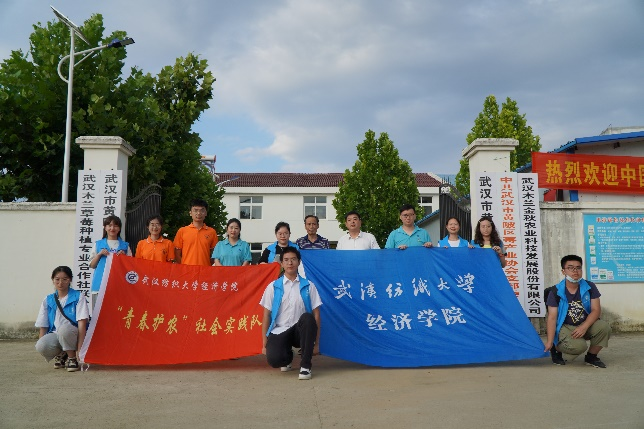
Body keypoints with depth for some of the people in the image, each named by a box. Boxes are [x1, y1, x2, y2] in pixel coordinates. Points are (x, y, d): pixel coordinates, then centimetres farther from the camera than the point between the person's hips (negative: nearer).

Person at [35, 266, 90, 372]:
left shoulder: (78, 297, -3)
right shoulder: (48, 300, 9)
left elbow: (82, 323, -12)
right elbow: (43, 327, 9)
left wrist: (80, 350, -20)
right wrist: (41, 342, -6)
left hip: (72, 335, -3)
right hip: (55, 335, 3)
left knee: (64, 328, -36)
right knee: (41, 346, -31)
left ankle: (72, 358, -11)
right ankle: (61, 355, 4)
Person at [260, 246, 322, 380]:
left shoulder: (308, 286, 3)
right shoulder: (273, 287, 4)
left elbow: (316, 314, 1)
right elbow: (266, 315, 4)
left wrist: (316, 343, -3)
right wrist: (264, 344, 0)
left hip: (300, 330, 0)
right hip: (279, 331, 0)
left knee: (307, 318, -34)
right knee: (273, 359, -29)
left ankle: (305, 365, -21)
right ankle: (287, 357, 13)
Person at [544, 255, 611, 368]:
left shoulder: (590, 287, -1)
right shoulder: (556, 292, -9)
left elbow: (596, 310, -7)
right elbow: (552, 317, -12)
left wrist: (584, 327, -25)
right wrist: (549, 342, -20)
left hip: (586, 324, 4)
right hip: (565, 327, -4)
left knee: (604, 327, -26)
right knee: (578, 346, -31)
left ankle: (591, 357, -1)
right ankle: (556, 348, 4)